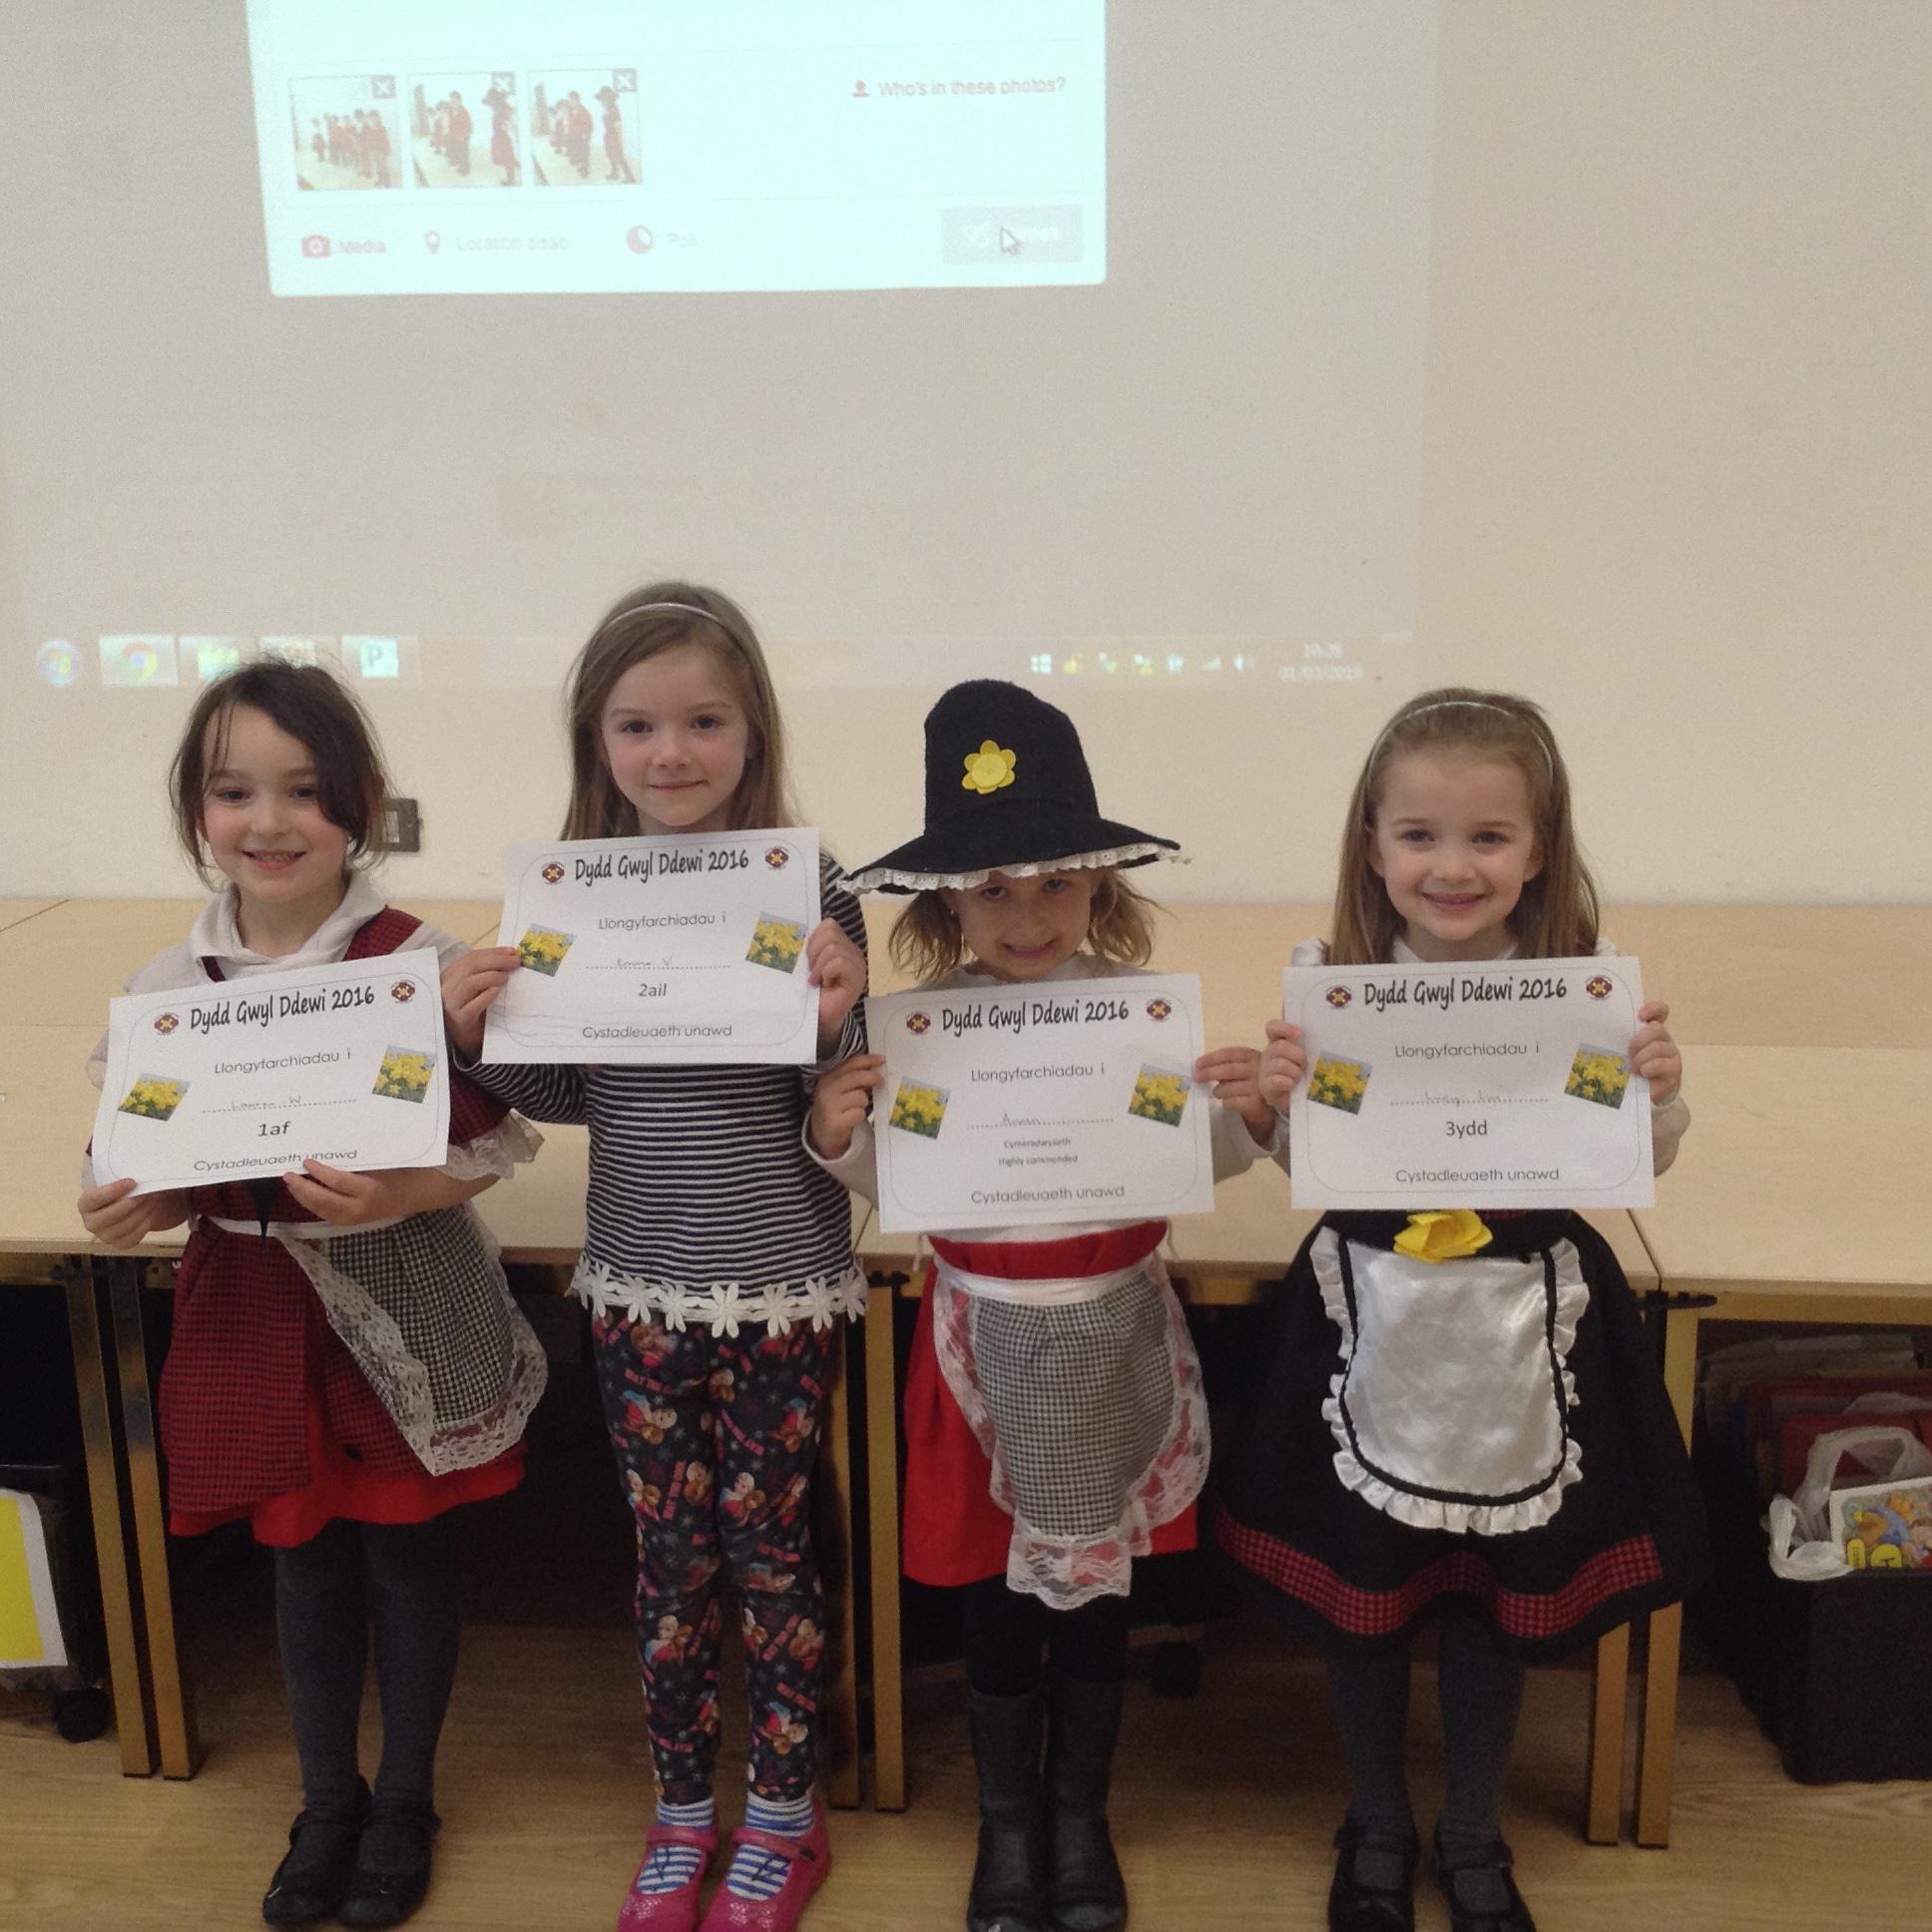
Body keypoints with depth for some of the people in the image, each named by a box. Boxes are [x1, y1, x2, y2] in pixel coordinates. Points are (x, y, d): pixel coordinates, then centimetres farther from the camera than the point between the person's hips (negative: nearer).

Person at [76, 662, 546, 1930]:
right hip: (257, 1312, 4)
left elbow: (496, 1145, -12)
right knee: (303, 1559, 20)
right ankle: (327, 1802, 42)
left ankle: (404, 1801, 38)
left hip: (400, 1313, -3)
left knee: (407, 1553, 14)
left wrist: (391, 1196, -28)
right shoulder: (169, 985, -4)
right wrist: (129, 1208, -14)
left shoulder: (422, 963, -17)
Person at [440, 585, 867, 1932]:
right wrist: (484, 1036, -11)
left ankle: (786, 1812, 33)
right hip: (637, 1283, 3)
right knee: (671, 1552, 16)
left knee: (767, 1543, 11)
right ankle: (683, 1812, 36)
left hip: (782, 1285, -3)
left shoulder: (810, 895, -13)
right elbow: (569, 1094, 7)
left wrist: (835, 1018, -28)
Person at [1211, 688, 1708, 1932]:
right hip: (1372, 1323, 0)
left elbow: (1637, 1166, 0)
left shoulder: (1584, 981, -11)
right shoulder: (1330, 981, -12)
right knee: (1360, 1594, 16)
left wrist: (1663, 1090, -19)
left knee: (1501, 1602, 18)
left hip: (1524, 1326, 1)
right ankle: (1377, 1830, 43)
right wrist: (1277, 1096, -23)